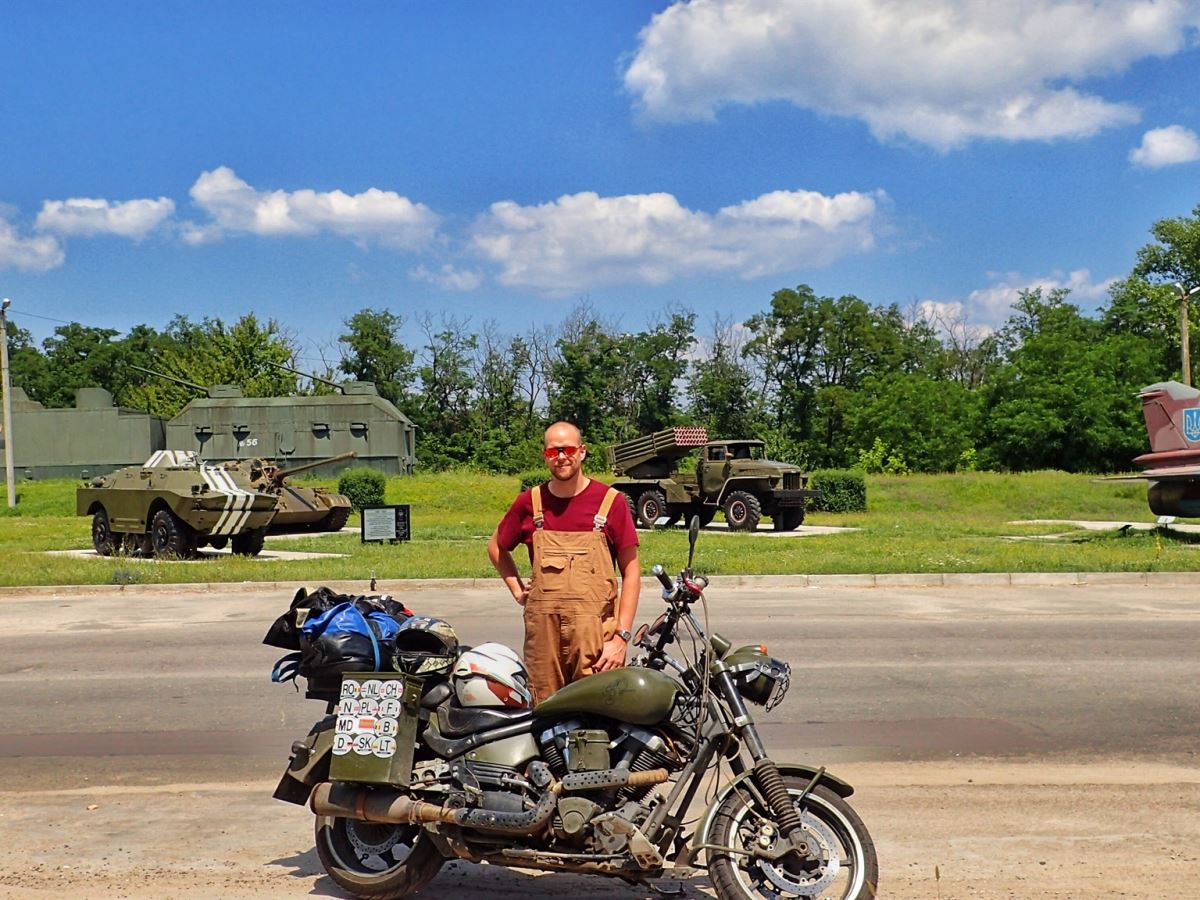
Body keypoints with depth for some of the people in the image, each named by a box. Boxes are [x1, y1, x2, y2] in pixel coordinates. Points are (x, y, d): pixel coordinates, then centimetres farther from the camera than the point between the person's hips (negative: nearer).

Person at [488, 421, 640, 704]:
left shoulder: (610, 501, 1)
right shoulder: (529, 502, 10)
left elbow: (631, 573, 0)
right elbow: (496, 546, 27)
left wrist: (621, 637, -7)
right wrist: (517, 588, 13)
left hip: (595, 629, -2)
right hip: (542, 627, 3)